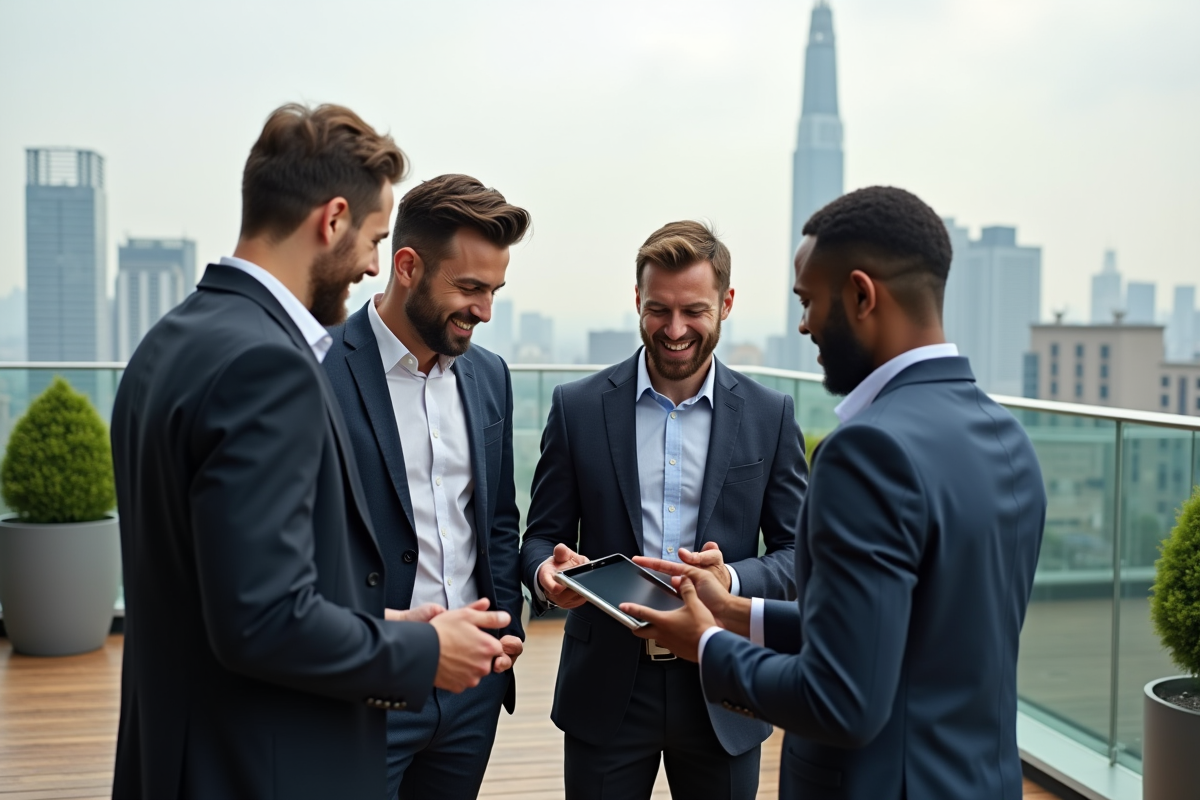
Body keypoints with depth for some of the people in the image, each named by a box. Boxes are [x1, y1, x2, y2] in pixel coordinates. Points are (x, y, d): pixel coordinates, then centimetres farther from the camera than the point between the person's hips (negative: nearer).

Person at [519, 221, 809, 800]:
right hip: (607, 689, 0)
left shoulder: (770, 416, 0)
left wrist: (732, 579, -19)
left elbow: (798, 554, 1)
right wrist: (546, 571, -20)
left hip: (722, 694, 1)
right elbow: (541, 536, 3)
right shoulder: (578, 407, -1)